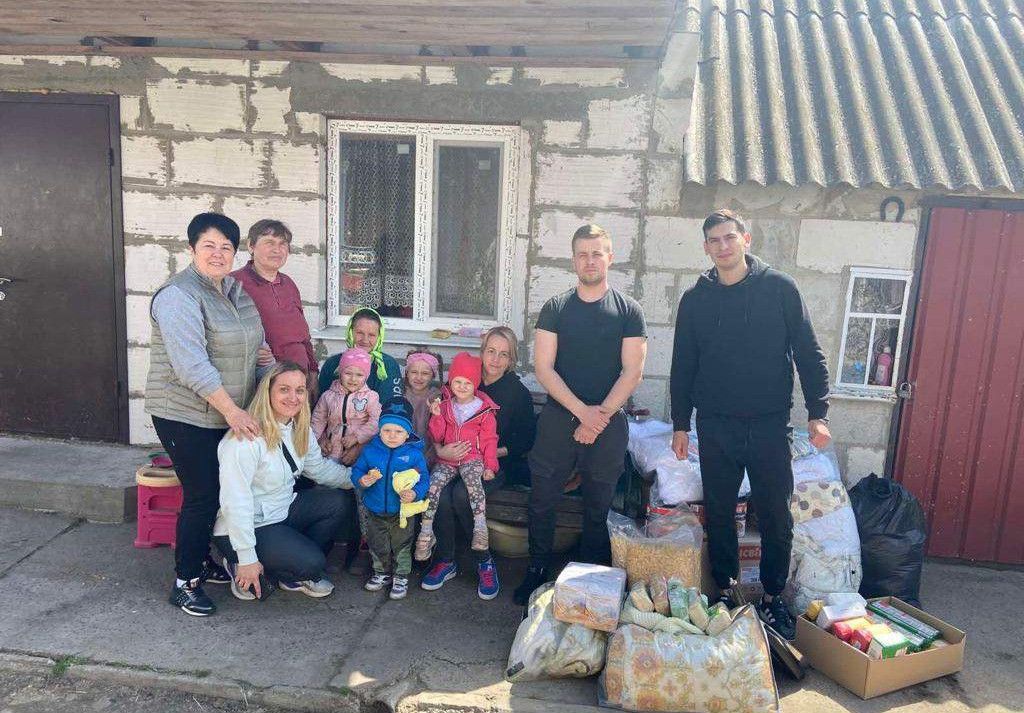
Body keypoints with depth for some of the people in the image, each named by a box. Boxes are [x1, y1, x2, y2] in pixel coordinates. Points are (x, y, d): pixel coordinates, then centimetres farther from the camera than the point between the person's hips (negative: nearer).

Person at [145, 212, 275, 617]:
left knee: (216, 492, 16)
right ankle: (185, 583, 10)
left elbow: (247, 341, 24)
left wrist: (262, 355, 3)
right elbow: (192, 364, -24)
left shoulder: (235, 290, 10)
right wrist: (232, 411, -25)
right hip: (185, 416, -8)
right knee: (201, 496, -5)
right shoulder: (179, 295, -17)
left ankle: (202, 561, 34)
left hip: (228, 413, 8)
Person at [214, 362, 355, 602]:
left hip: (283, 510, 9)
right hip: (248, 526, -9)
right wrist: (247, 559, -25)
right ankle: (243, 570, 2)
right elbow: (235, 503, -27)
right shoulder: (246, 438, -27)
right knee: (311, 562, -21)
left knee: (339, 503, -3)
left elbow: (319, 467, 13)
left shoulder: (300, 429, 0)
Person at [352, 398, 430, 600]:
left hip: (402, 512, -3)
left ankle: (401, 577, 31)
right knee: (378, 546, 19)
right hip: (375, 511, 3)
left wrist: (415, 493, -29)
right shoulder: (370, 450, -6)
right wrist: (362, 481, -20)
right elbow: (357, 470, 2)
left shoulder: (414, 454, -13)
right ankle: (382, 573, 41)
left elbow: (423, 478, -11)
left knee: (401, 546, 11)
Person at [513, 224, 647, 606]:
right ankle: (537, 570, 24)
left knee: (597, 509, 10)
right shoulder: (555, 308, 3)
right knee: (542, 501, 5)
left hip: (608, 423, -1)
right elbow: (543, 368, -3)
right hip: (558, 418, 1)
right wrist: (582, 411, -13)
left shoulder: (628, 311, 1)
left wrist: (600, 417, -12)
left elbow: (632, 372, -4)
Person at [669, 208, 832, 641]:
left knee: (776, 516, 5)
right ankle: (725, 591, 26)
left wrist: (817, 413, -7)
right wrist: (680, 423, 8)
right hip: (716, 427, 2)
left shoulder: (779, 288, 0)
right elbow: (683, 366, 9)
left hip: (770, 426, -1)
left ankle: (772, 597, 23)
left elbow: (808, 354, 0)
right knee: (719, 514, 10)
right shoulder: (696, 299, 4)